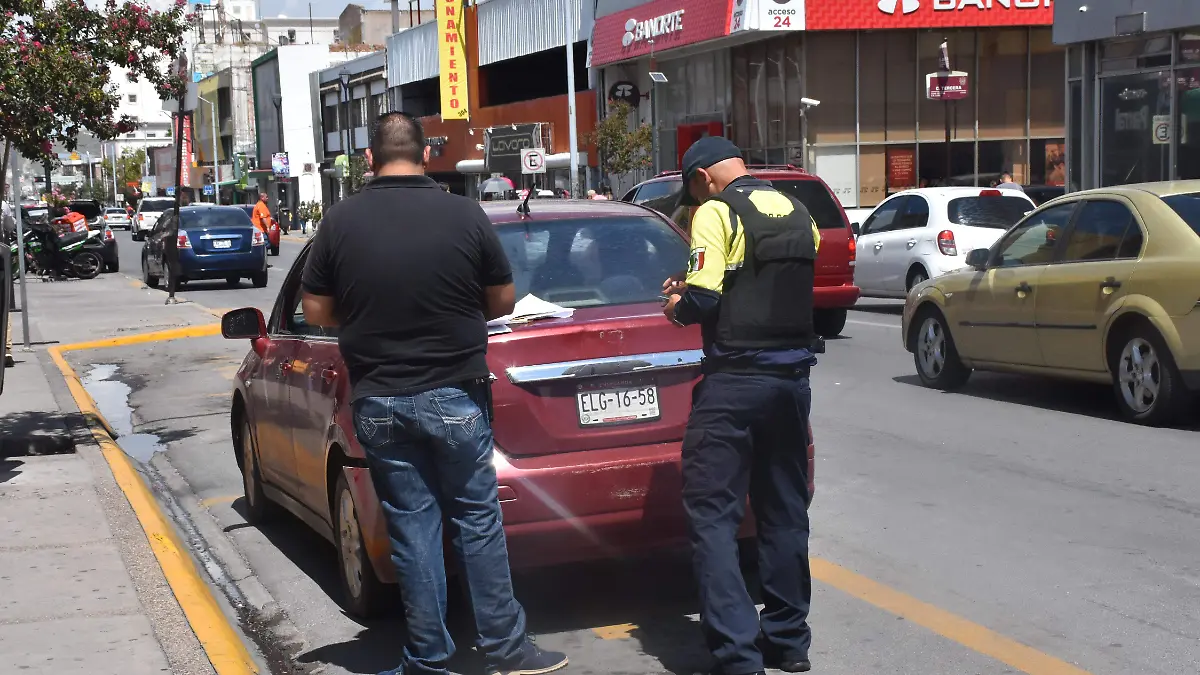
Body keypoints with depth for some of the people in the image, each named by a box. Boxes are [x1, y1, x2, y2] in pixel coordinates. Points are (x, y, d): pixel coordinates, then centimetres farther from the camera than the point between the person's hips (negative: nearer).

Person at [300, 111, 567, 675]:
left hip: (377, 401, 1)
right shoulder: (464, 214, -7)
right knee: (477, 519, 10)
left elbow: (315, 311, 1)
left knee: (411, 527, 8)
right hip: (454, 396, -1)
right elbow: (503, 300, 2)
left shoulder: (340, 221, -5)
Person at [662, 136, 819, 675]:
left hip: (736, 380, -7)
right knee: (783, 511, 16)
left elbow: (703, 302, -17)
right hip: (792, 374, 7)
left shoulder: (717, 212, -9)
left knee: (712, 516, -3)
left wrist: (677, 305, 5)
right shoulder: (797, 212, 12)